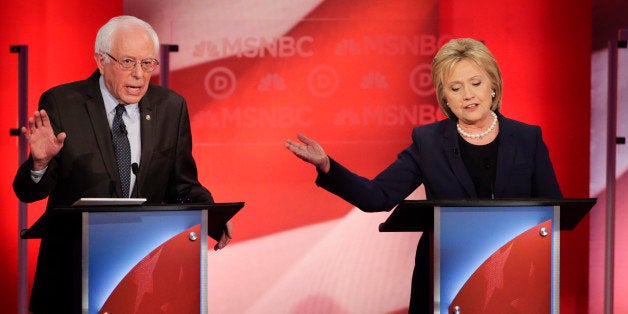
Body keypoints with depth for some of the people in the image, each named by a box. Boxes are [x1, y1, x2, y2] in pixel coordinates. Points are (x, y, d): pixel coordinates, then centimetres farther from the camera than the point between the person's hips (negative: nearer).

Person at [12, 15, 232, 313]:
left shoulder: (171, 107, 3)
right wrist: (41, 162, -28)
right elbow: (28, 192, -6)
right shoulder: (60, 104, -6)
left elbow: (183, 186, 8)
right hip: (73, 270, -2)